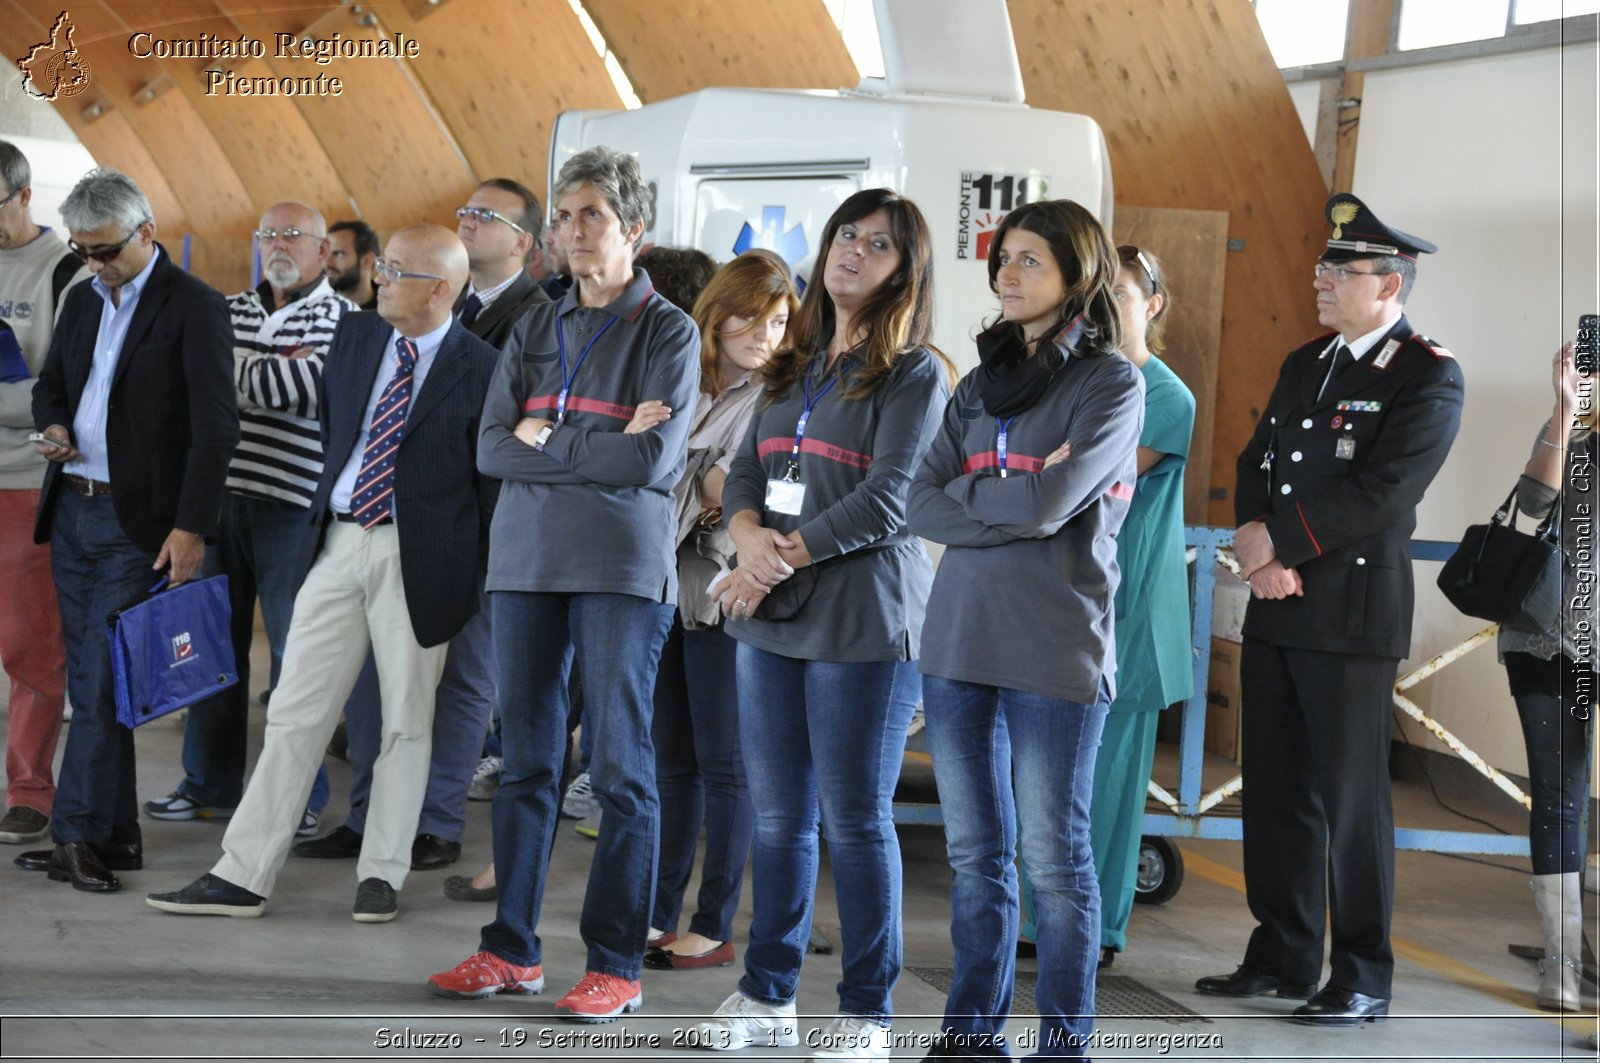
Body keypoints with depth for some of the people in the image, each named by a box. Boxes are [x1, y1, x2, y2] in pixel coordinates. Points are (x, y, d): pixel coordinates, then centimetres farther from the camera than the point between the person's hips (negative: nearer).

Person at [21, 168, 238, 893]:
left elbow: (216, 427, -13)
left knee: (102, 680, -9)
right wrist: (53, 426, 0)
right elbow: (50, 383, 24)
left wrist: (191, 527, -17)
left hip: (135, 522, -7)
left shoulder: (194, 308, -9)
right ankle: (115, 838, 15)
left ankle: (78, 834, -5)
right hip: (72, 509, 7)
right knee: (90, 681, 9)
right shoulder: (83, 298, 13)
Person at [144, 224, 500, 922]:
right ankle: (242, 876, 6)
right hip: (338, 543, 5)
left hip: (419, 557, -5)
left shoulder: (480, 369, -9)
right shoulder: (354, 336, 7)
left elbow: (492, 483, -4)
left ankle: (382, 875, 17)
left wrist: (477, 576, -6)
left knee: (406, 721, 6)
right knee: (295, 712, 4)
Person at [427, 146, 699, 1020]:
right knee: (524, 763, 8)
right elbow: (491, 447, 4)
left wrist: (547, 439, -4)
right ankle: (511, 949, 16)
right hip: (525, 561, 5)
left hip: (622, 569, -5)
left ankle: (615, 964, 3)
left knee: (622, 767, -2)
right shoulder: (534, 330, 14)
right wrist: (601, 446, -7)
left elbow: (654, 459, -12)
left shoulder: (667, 331, 0)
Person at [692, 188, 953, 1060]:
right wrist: (752, 538, -9)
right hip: (773, 622, 6)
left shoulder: (915, 374, -4)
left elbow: (888, 499, -14)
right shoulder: (793, 369, 17)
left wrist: (784, 558, -13)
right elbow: (743, 476, 13)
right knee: (778, 816, 11)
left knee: (856, 820, -1)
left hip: (864, 623, -6)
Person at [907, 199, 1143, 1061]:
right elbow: (924, 507, 2)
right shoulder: (980, 386, 14)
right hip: (959, 640, 6)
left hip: (1054, 651, -6)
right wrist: (1016, 500, -10)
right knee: (973, 855, 12)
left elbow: (1047, 505, -17)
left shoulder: (1111, 384, -4)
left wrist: (966, 495, -1)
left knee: (1053, 859, 1)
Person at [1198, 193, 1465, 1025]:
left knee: (1349, 798, -2)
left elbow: (1382, 490, -17)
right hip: (1276, 614, 7)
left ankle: (1363, 979, 7)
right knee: (1273, 792, 11)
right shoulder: (1304, 365, 16)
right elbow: (1256, 466, 12)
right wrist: (1262, 557, -5)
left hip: (1353, 616, -7)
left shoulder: (1429, 376, -7)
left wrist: (1277, 541, -12)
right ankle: (1282, 957, 21)